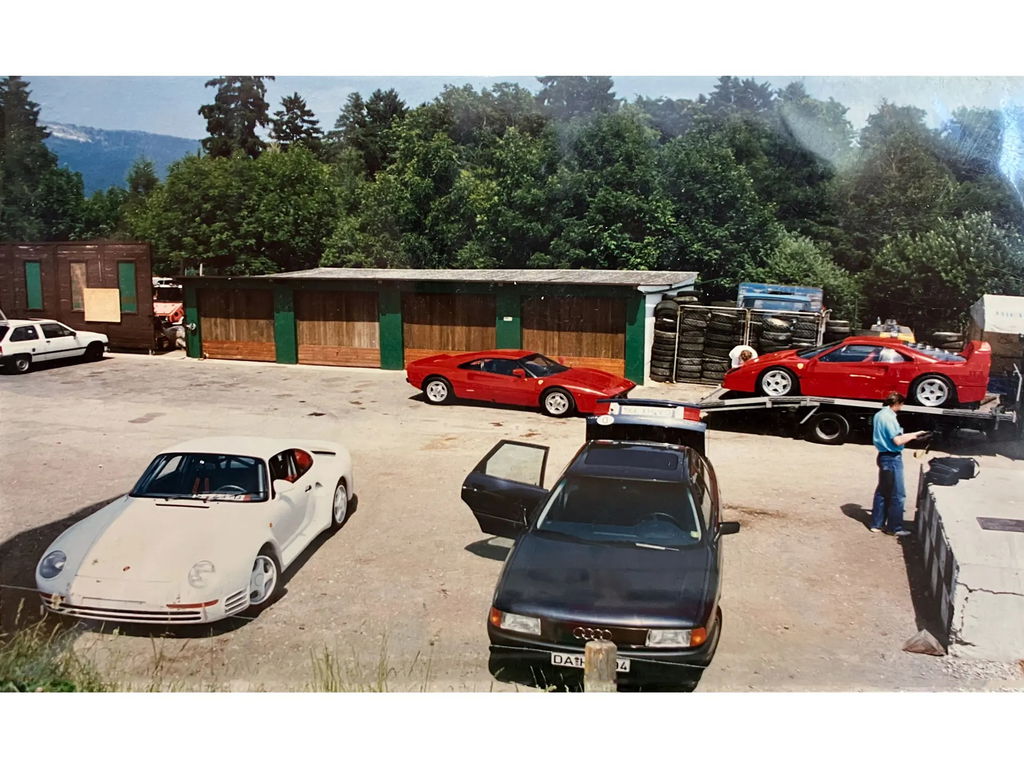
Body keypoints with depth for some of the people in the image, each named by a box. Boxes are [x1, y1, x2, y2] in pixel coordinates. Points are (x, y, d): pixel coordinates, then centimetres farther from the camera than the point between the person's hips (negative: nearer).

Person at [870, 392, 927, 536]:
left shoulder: (879, 415, 10)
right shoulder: (889, 417, -19)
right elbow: (897, 441, -22)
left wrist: (909, 435, 11)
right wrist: (913, 435, -7)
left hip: (883, 456, 10)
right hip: (892, 458, -10)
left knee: (882, 491, 15)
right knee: (897, 494, 0)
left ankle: (877, 524, 20)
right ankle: (895, 527, 7)